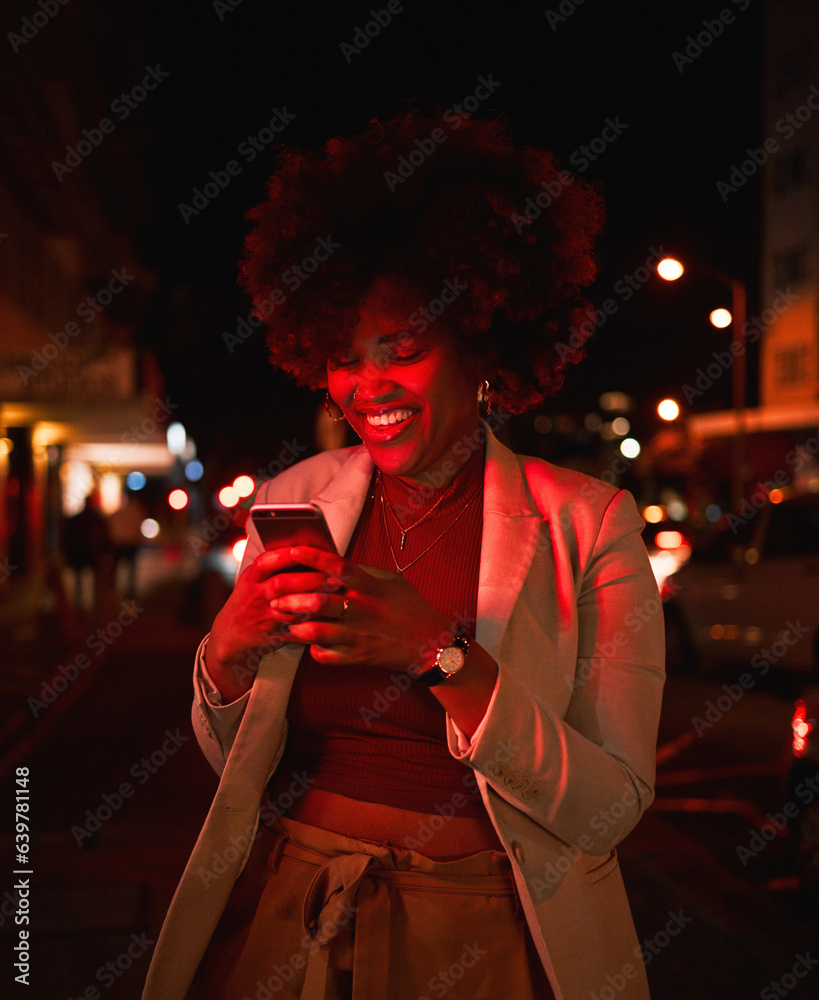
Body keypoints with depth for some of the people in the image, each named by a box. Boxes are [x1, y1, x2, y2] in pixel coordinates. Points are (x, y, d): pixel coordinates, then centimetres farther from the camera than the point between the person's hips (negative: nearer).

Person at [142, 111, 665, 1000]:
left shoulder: (589, 524, -11)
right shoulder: (291, 503, -2)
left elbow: (606, 811, -16)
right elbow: (234, 760, 4)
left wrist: (442, 656, -27)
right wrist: (227, 651, -17)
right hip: (280, 926, 3)